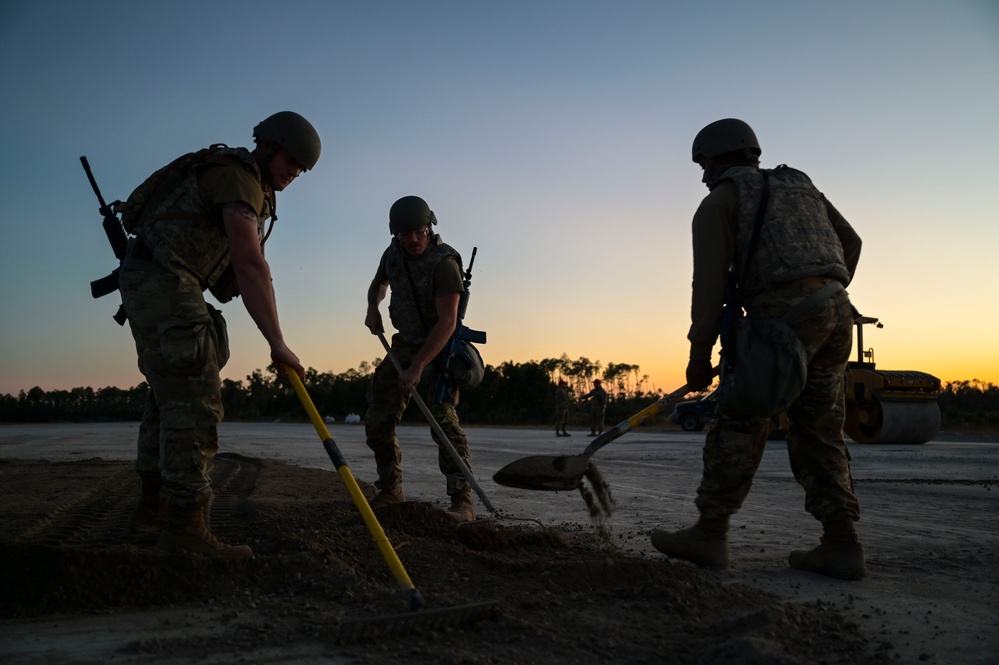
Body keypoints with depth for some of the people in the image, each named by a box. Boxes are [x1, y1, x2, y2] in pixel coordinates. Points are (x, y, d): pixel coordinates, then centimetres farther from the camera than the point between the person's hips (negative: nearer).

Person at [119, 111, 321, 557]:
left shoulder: (255, 190, 19)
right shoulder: (238, 176, -14)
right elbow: (250, 263, -26)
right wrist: (277, 343, -29)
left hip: (148, 285, 11)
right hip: (163, 281, -11)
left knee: (168, 395, 13)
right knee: (194, 399, -15)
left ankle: (153, 506, 21)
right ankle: (186, 524, -16)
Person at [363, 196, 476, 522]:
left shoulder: (444, 262, -22)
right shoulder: (393, 253, -1)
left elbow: (447, 322, -29)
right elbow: (378, 283, 23)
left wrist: (417, 367, -34)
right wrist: (372, 308, 1)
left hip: (440, 348, -7)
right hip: (404, 344, 7)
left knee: (443, 418, -22)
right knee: (377, 421, 2)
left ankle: (462, 500, -22)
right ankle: (390, 490, 18)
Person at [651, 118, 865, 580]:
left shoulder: (719, 201, 7)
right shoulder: (800, 186, 28)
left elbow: (709, 282, -4)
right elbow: (850, 243, 27)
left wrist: (699, 355, -3)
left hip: (784, 311, -7)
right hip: (836, 311, 7)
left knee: (739, 424, -2)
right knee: (818, 431, 11)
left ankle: (710, 534, 2)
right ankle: (842, 545, 9)